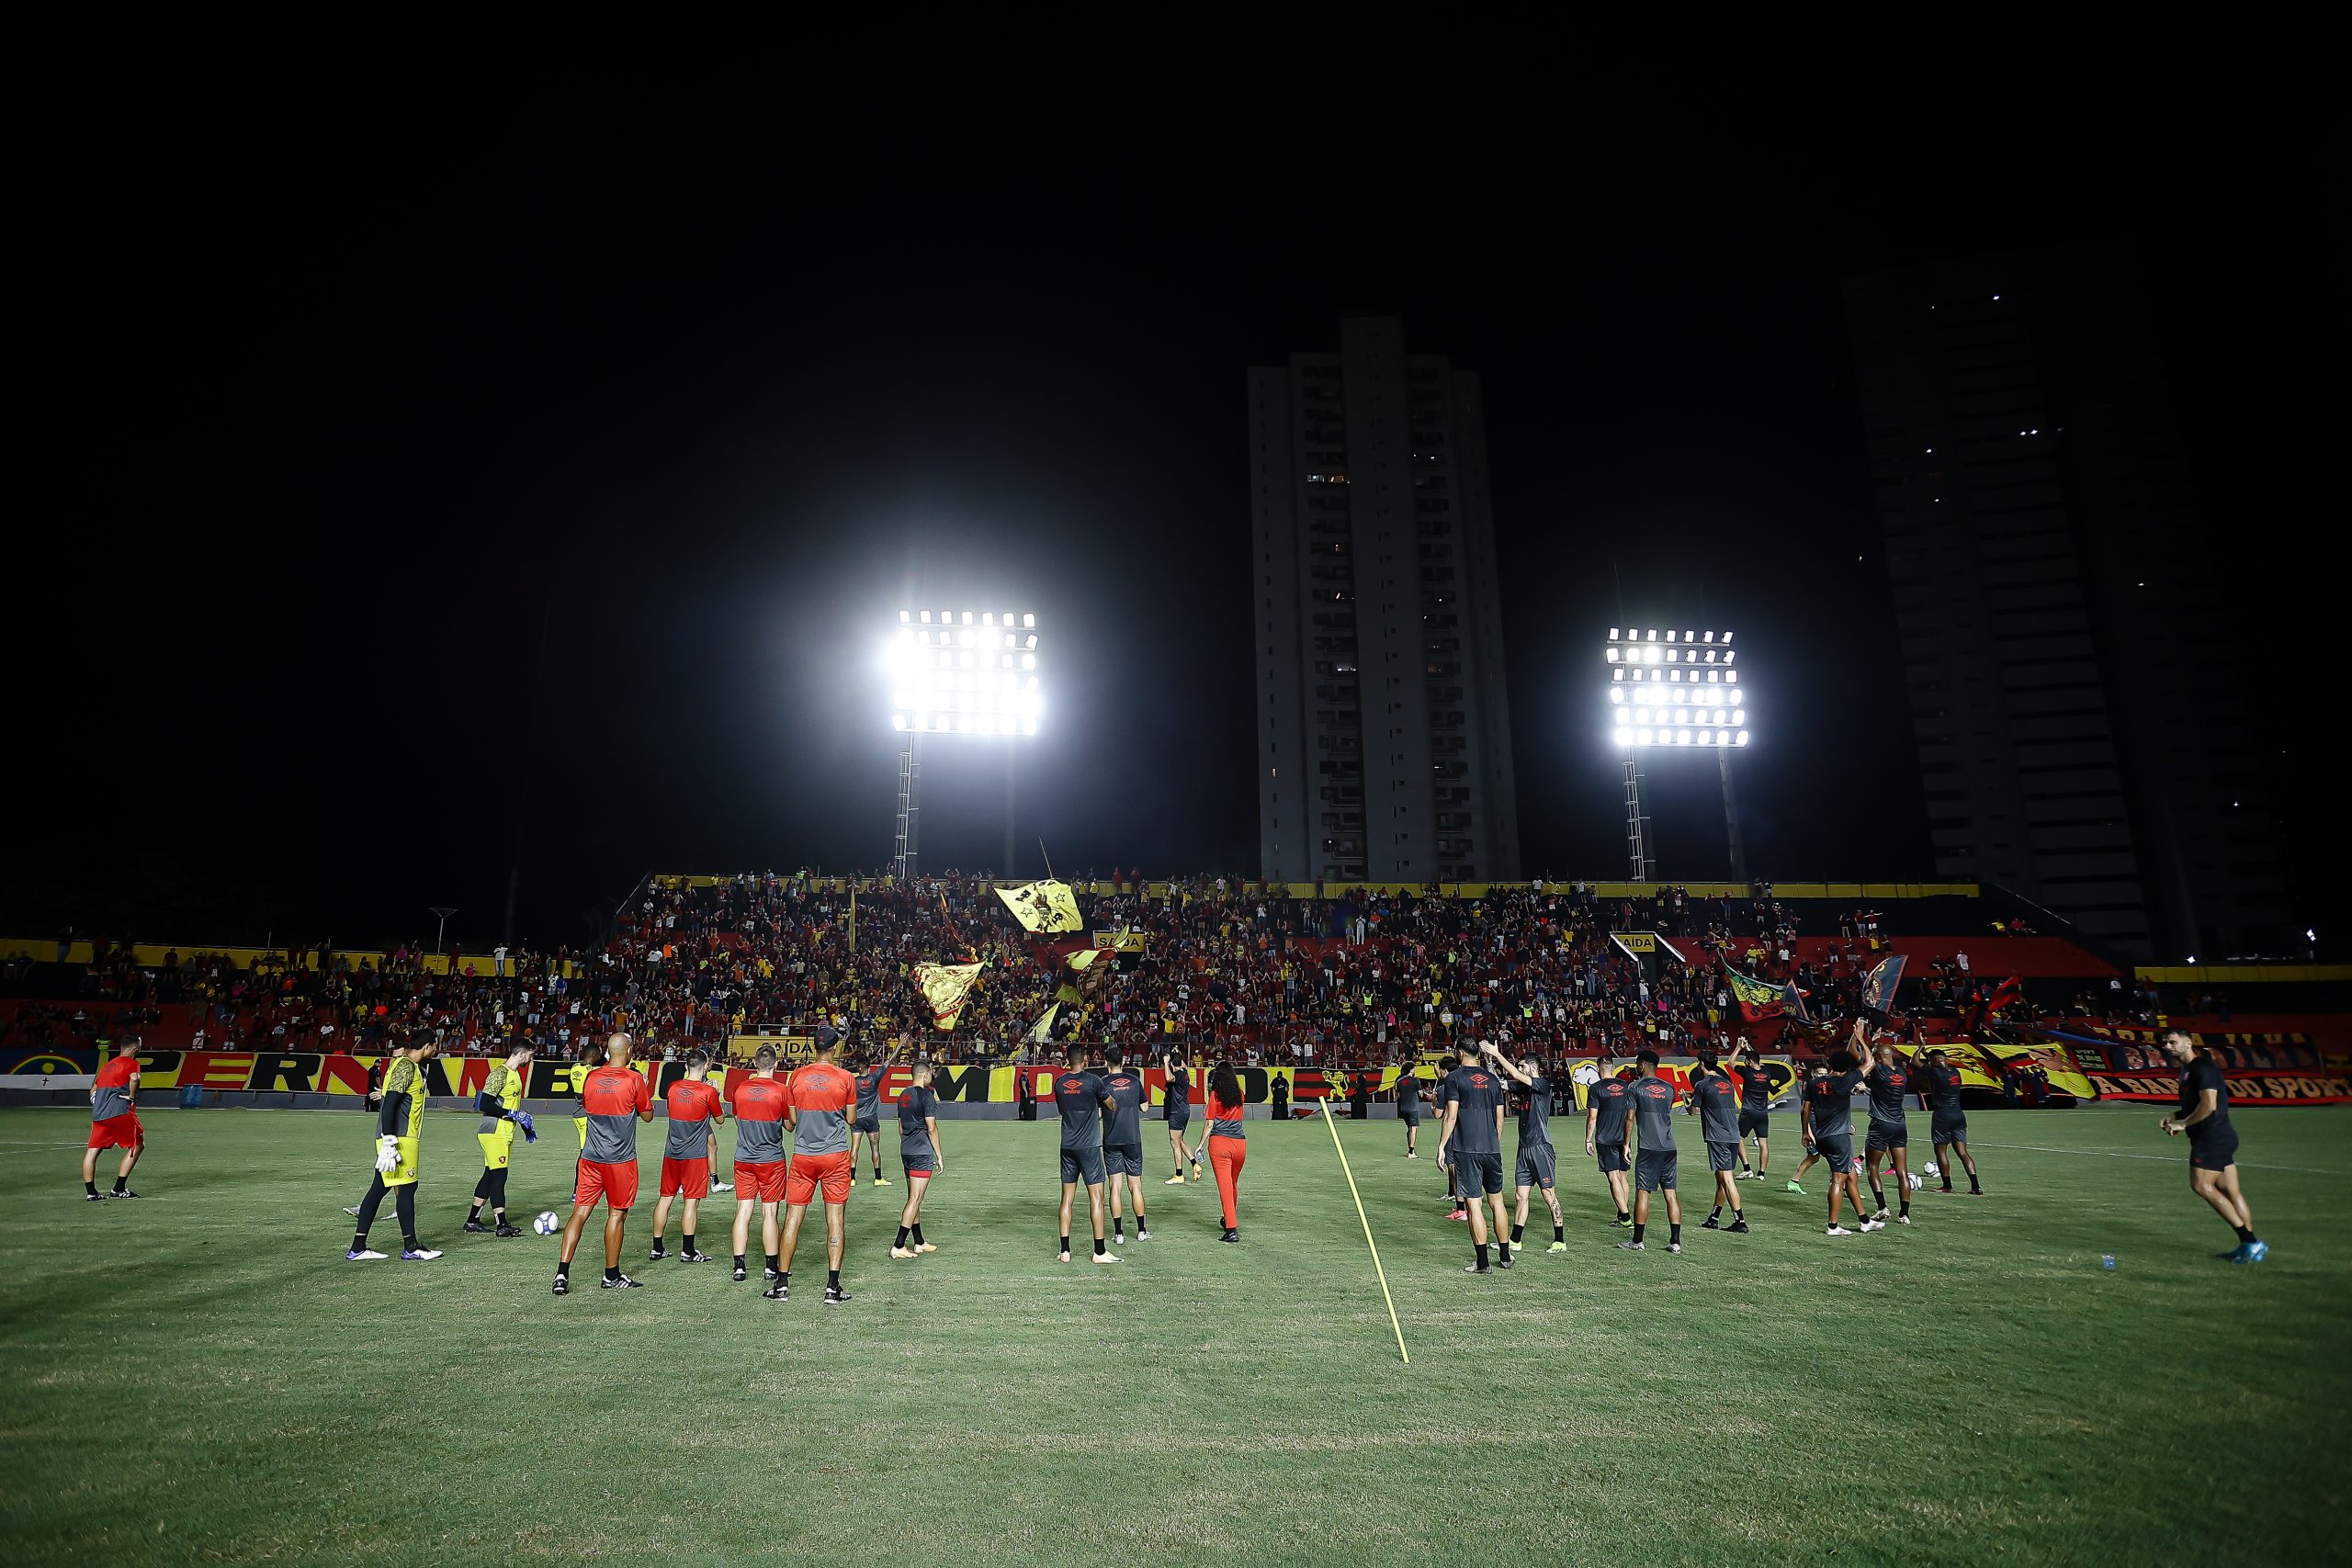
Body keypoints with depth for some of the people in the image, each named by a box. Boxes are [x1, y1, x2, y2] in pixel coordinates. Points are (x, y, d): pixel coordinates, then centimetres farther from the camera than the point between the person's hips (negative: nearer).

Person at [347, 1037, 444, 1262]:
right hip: (400, 1139, -10)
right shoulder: (405, 1067, -14)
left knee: (378, 1189, 11)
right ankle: (411, 1248, 3)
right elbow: (389, 1104, -21)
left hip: (396, 1137, 10)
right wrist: (389, 1143, -24)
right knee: (406, 1188, -3)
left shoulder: (408, 1065, 16)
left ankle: (358, 1248, 15)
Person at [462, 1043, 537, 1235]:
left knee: (490, 1175, 14)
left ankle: (472, 1220, 23)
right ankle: (502, 1226, -6)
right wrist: (514, 1114, -20)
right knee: (498, 1176, -8)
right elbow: (485, 1105, -21)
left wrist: (526, 1126, 22)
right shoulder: (500, 1073, -16)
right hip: (494, 1133, -10)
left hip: (505, 1133, 10)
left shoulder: (515, 1074, 15)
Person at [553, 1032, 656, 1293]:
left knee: (580, 1213, 6)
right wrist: (647, 1094, 13)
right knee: (616, 1215, 6)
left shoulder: (592, 1076, 3)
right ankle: (612, 1276, 15)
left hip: (591, 1158, 4)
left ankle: (562, 1272, -1)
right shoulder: (634, 1078, -10)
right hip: (620, 1160, -4)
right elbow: (647, 1116, -1)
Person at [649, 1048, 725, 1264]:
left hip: (671, 1153, 5)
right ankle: (687, 1252, 4)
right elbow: (720, 1119, 1)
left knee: (665, 1198, 12)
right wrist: (719, 1096, 15)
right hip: (695, 1155, -5)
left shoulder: (674, 1088, 1)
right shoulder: (708, 1091, -12)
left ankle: (656, 1250, 18)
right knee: (692, 1201, 0)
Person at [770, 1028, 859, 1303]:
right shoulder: (845, 1078, -4)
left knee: (793, 1219, 9)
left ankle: (782, 1284, 15)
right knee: (835, 1221, 2)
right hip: (836, 1156, -2)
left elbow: (791, 1122, 7)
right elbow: (851, 1119, 5)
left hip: (802, 1156, 2)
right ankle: (833, 1288, 2)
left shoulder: (797, 1077, 0)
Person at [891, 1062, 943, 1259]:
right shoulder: (926, 1095, -12)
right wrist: (939, 1155, -7)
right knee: (915, 1200, -5)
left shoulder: (904, 1094, 13)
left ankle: (919, 1243, 23)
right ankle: (898, 1246, -6)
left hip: (906, 1151, 9)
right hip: (922, 1153, -9)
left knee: (913, 1198, 14)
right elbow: (931, 1129, -13)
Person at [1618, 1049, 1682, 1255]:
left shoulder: (1635, 1087, -3)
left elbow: (1630, 1118, -3)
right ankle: (1675, 1241, 8)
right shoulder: (1668, 1088, 11)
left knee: (1642, 1193, -1)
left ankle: (1637, 1242, 4)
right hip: (1669, 1147, 5)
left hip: (1648, 1148, -5)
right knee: (1671, 1194, 8)